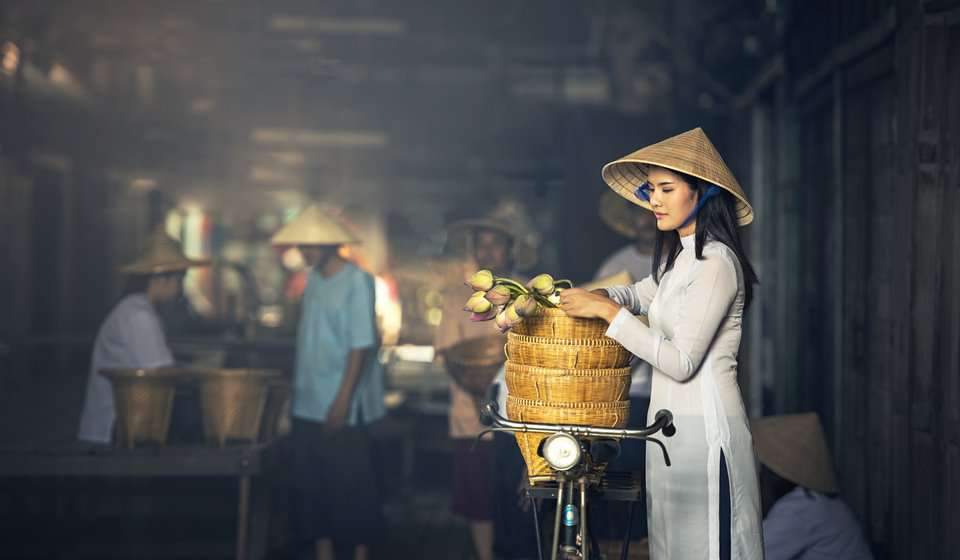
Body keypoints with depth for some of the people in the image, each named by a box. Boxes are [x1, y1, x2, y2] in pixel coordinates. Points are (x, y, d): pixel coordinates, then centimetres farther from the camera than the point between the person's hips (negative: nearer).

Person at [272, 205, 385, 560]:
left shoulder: (356, 281, -11)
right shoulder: (313, 280, 9)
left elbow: (362, 344, -16)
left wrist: (344, 399, -20)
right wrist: (297, 391, 14)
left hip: (343, 407, -7)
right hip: (308, 403, 7)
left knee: (351, 486, 0)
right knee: (311, 484, 9)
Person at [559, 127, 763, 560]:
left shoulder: (716, 261, -15)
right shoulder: (678, 257, 13)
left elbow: (682, 362, -19)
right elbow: (639, 296, 30)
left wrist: (607, 311, -15)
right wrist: (588, 296, 10)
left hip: (704, 425, -9)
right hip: (672, 420, 9)